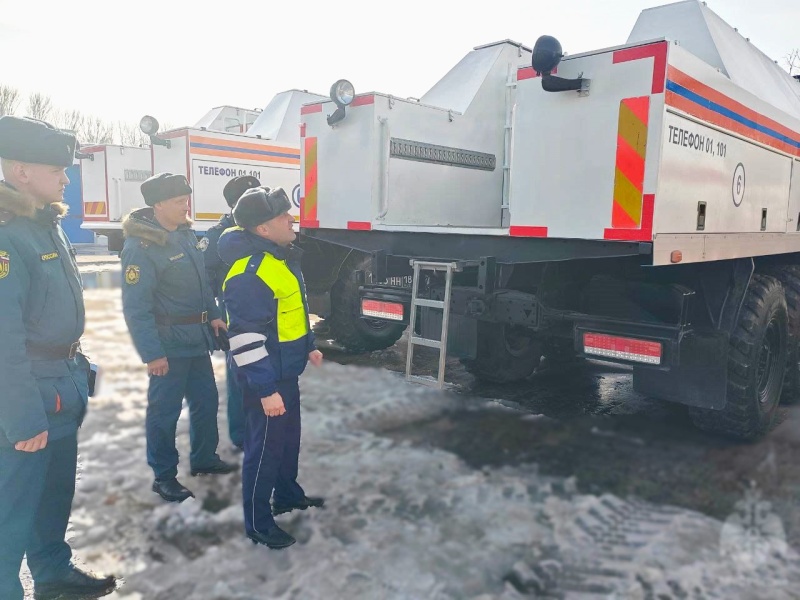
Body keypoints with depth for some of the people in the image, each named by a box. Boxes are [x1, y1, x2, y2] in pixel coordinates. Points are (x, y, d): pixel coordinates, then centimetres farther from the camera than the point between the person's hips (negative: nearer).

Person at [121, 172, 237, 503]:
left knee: (206, 401, 17)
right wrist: (152, 354, -22)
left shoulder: (186, 233, 7)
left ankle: (204, 458, 36)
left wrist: (213, 315, 10)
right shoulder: (141, 247, -18)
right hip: (169, 344, -8)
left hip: (196, 337, 8)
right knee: (164, 410, 4)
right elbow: (136, 308, -20)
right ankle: (164, 476, 20)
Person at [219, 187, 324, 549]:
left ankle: (287, 495, 46)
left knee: (289, 437, 24)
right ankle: (258, 524, 23)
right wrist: (266, 390, -26)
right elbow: (246, 339, -28)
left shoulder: (281, 256, 6)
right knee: (264, 448, 5)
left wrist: (309, 346, 22)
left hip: (286, 371, 10)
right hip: (265, 380, -10)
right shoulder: (249, 274, -27)